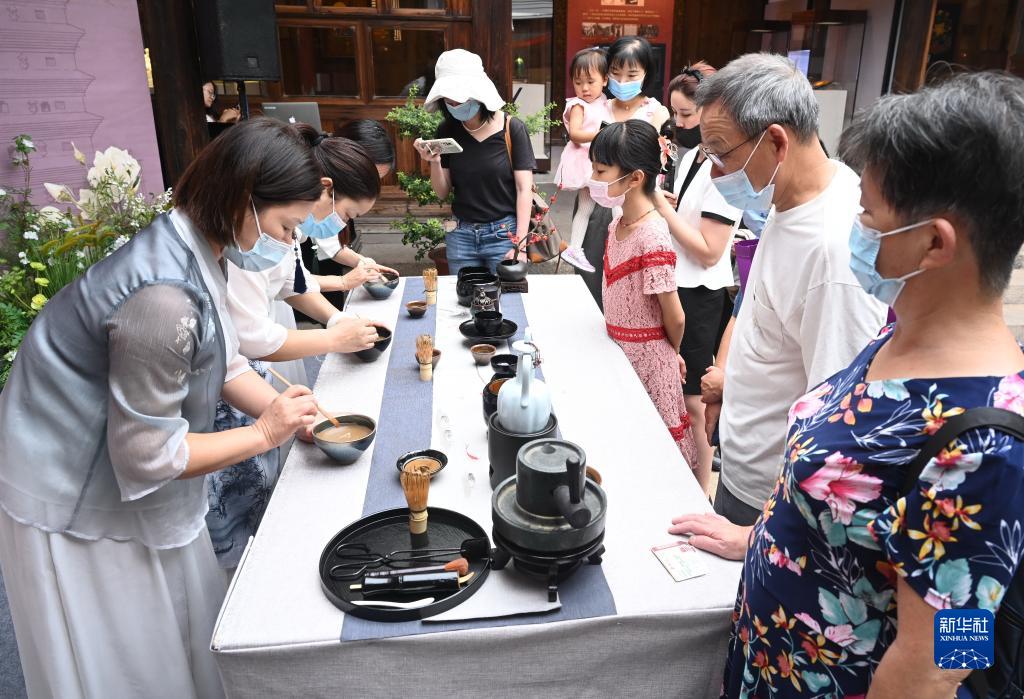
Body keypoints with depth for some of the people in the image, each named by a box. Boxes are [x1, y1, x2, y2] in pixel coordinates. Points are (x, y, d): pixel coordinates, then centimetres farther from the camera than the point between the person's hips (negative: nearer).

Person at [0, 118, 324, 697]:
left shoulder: (198, 251, -5)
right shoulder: (163, 297, -35)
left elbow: (223, 361, 7)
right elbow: (147, 454, -27)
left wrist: (284, 410, -8)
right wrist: (263, 434, -19)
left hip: (117, 479, 9)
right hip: (74, 506, -8)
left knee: (188, 638, 23)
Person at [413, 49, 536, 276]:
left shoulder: (511, 128, -9)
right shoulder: (447, 131, 1)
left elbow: (524, 189, -8)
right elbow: (442, 192, 7)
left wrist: (520, 243, -13)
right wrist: (434, 162, -12)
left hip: (503, 233, -3)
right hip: (460, 235, 3)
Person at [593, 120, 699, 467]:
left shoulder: (652, 239, -25)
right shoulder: (618, 224, 1)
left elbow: (674, 319, -17)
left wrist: (670, 354, 1)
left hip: (647, 359, -7)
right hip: (619, 351, 7)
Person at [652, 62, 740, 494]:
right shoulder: (691, 154, 8)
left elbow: (709, 251, -21)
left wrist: (662, 206, -17)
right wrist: (664, 200, 1)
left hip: (700, 298, -9)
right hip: (674, 288, 9)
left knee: (693, 402, 4)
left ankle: (701, 492, 22)